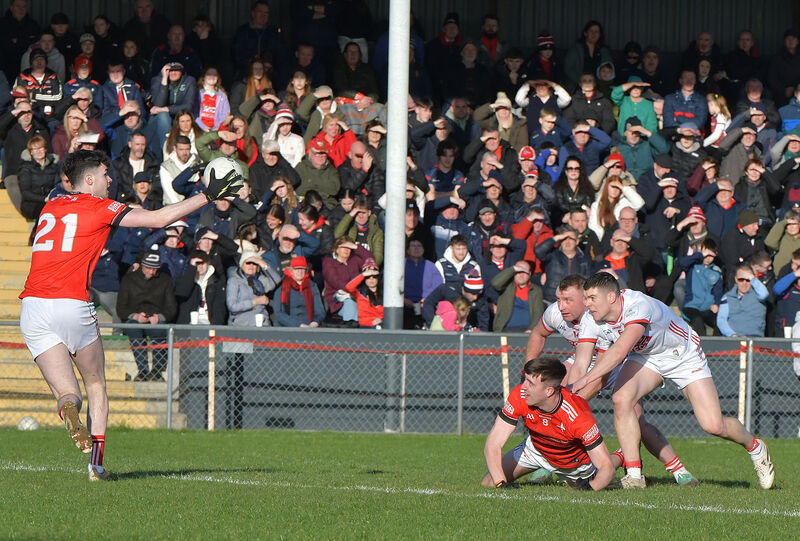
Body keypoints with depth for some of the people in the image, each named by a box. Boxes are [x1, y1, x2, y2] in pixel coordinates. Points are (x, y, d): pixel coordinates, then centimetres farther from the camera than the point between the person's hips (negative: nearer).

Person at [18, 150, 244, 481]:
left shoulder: (49, 208, 18)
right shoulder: (98, 207, 2)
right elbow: (159, 219, 0)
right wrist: (208, 196, 8)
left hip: (33, 305, 4)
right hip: (72, 303, -4)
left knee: (66, 390, 6)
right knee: (96, 385, 16)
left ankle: (68, 408, -31)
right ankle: (97, 463, 6)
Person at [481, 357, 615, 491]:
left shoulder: (579, 416, -41)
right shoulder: (520, 396, -34)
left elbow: (606, 467, -36)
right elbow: (493, 444, -32)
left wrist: (590, 488, -55)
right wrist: (501, 483, -46)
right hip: (536, 449, 2)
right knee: (488, 484, -5)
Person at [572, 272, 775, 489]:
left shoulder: (638, 306, -38)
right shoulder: (591, 320, -17)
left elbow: (619, 351, -49)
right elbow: (581, 363, -15)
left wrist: (585, 380, -52)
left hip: (683, 355, -5)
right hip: (644, 356, 5)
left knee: (713, 425, -11)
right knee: (621, 398, -25)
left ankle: (755, 448, 22)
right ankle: (634, 474, -16)